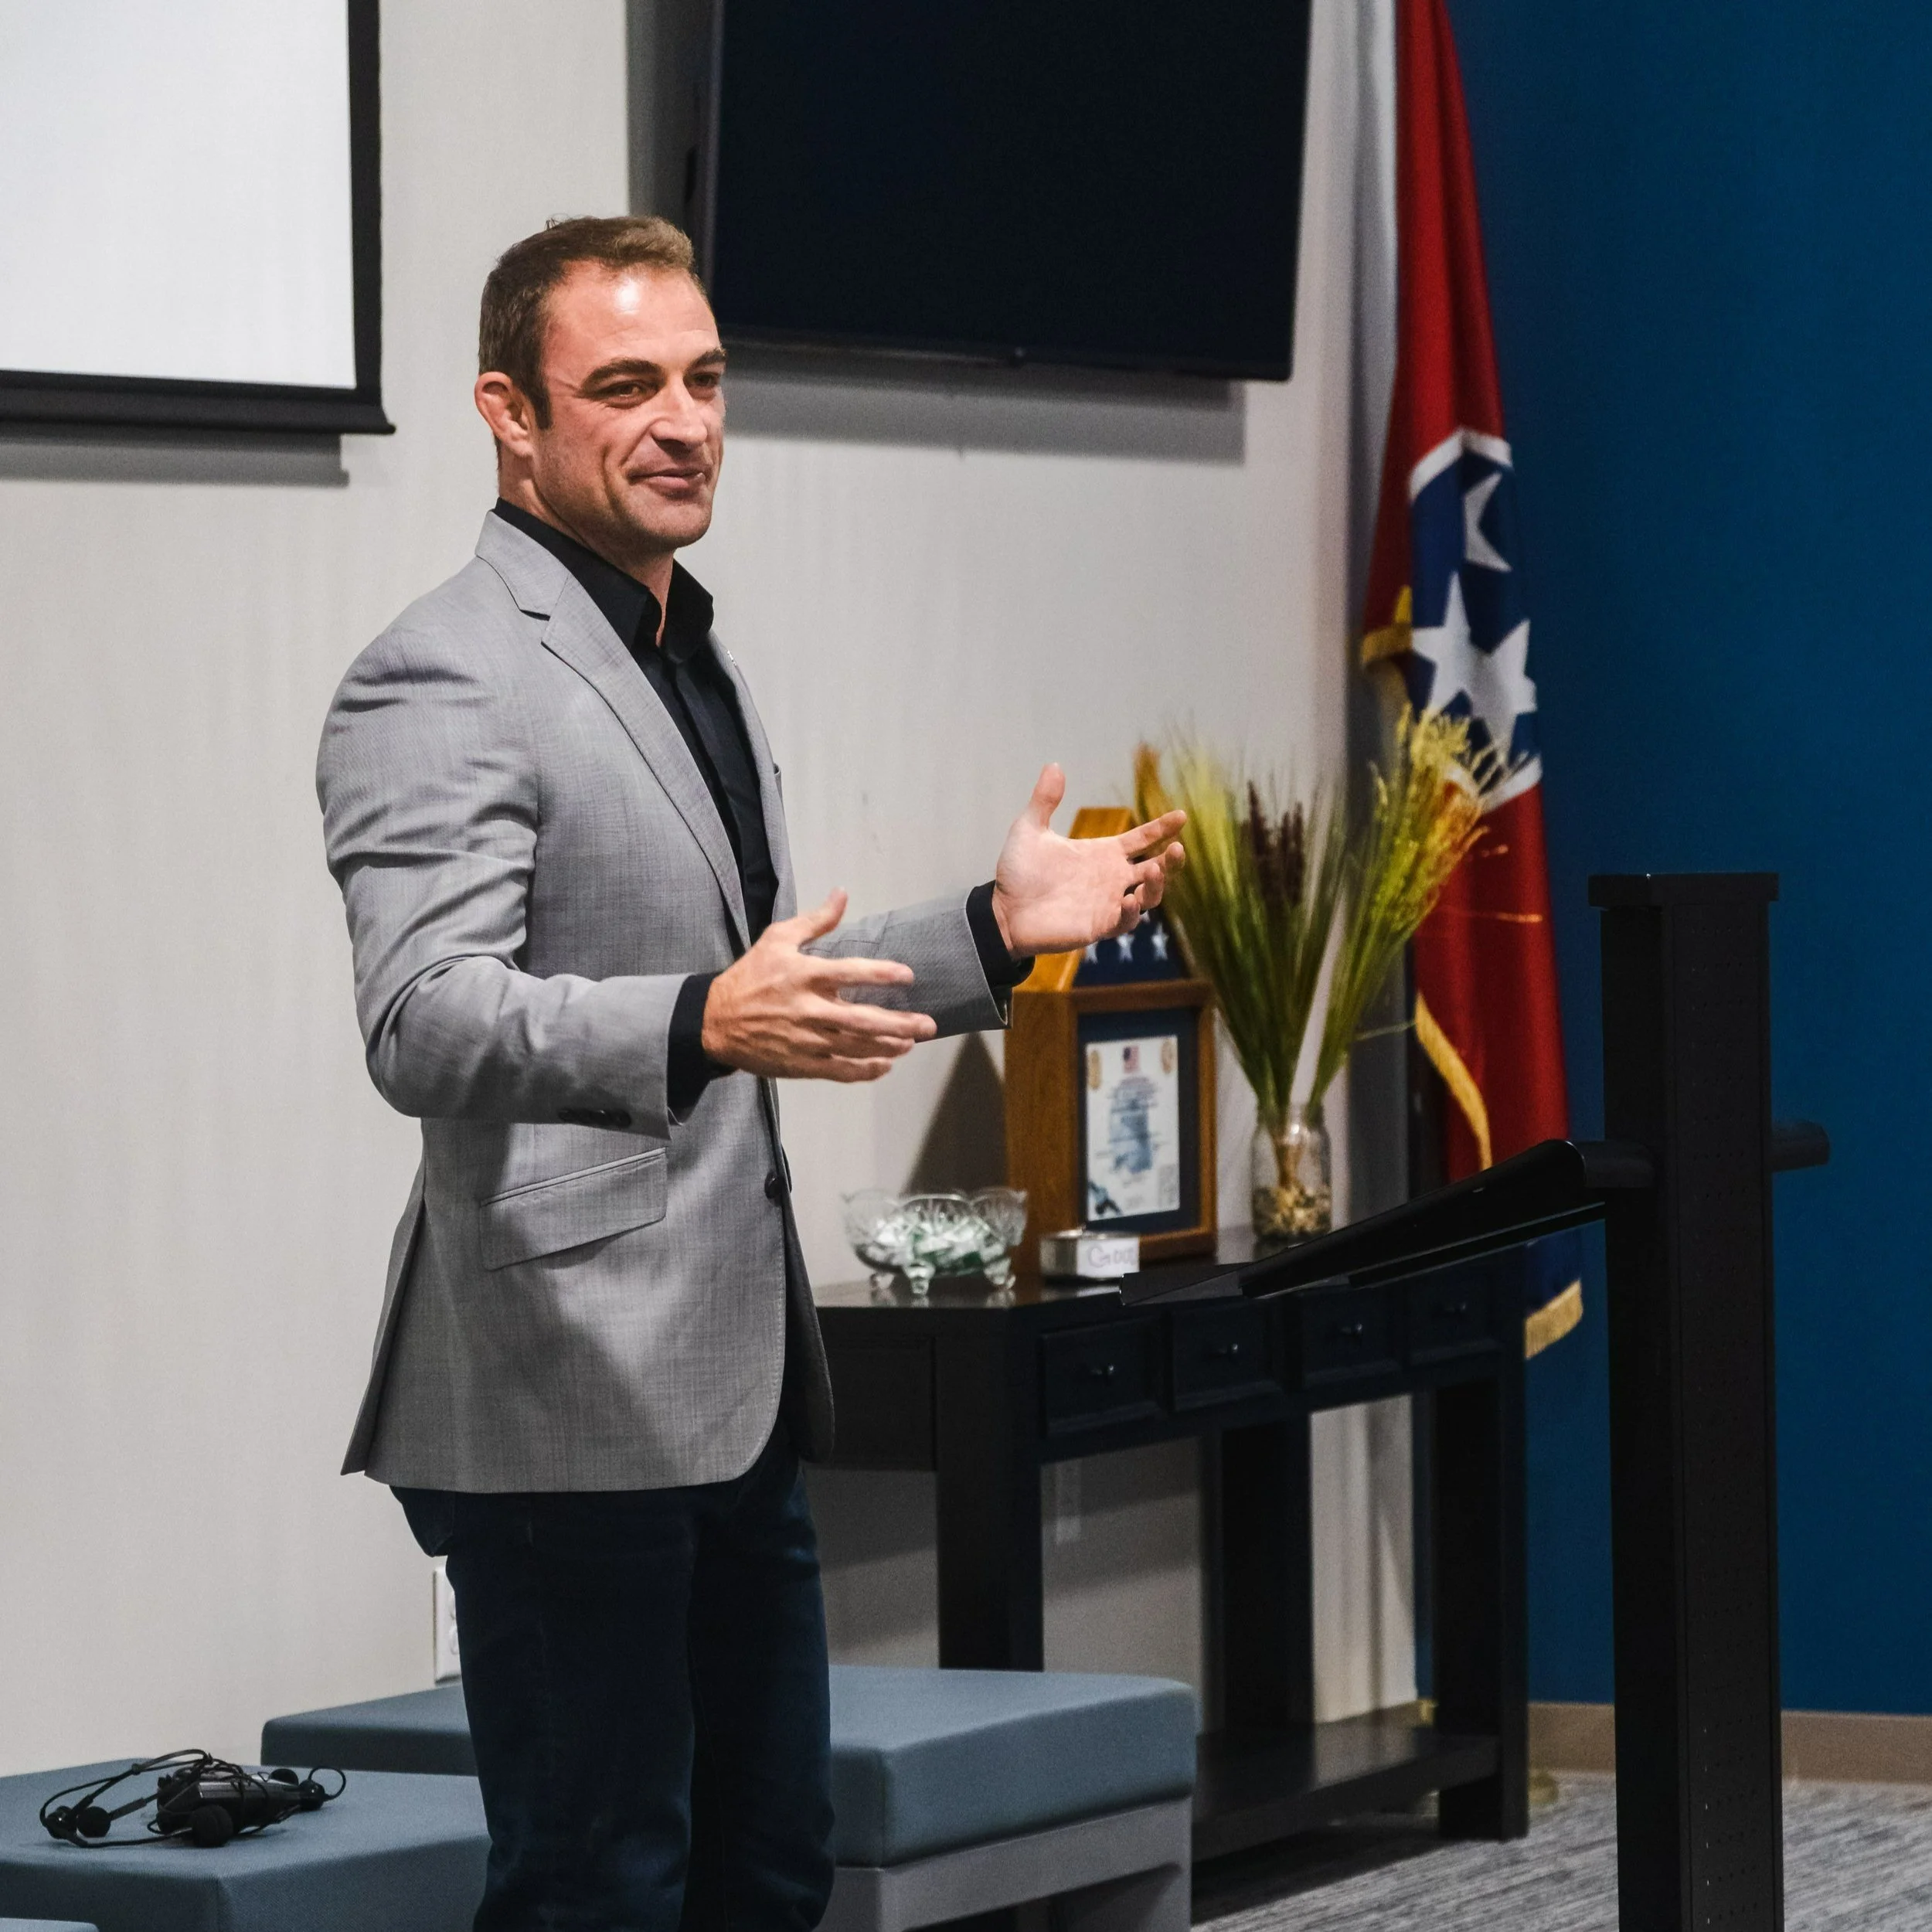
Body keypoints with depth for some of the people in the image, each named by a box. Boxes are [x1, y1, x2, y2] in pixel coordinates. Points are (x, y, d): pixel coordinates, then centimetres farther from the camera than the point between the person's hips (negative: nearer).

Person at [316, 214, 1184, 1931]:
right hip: (570, 1405, -10)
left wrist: (996, 932, 14)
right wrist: (706, 1024, -39)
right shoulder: (446, 684, -13)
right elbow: (427, 1026, -25)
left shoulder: (694, 661, 18)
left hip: (731, 1398, 10)